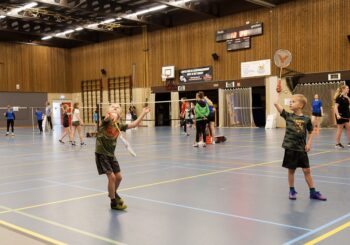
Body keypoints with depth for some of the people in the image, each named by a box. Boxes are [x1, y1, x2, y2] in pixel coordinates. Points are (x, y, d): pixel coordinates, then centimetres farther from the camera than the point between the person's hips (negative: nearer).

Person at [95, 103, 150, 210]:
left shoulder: (119, 125, 3)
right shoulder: (106, 122, -14)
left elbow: (134, 124, 7)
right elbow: (108, 117, -38)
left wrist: (143, 113, 5)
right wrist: (112, 114, -57)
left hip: (111, 154, 7)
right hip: (101, 154, -7)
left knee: (118, 177, 11)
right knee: (111, 177, -11)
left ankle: (113, 193, 43)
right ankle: (113, 202, 6)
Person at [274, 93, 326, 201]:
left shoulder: (306, 119, -2)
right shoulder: (288, 116, -3)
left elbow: (311, 132, 10)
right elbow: (276, 103, -10)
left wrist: (309, 143, -1)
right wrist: (278, 93, -1)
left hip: (301, 148, 1)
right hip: (290, 148, 0)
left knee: (307, 170, 7)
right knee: (291, 170, 8)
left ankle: (313, 192, 16)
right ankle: (292, 191, 22)